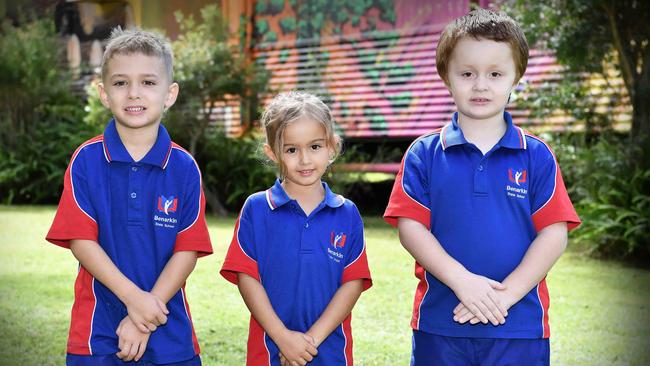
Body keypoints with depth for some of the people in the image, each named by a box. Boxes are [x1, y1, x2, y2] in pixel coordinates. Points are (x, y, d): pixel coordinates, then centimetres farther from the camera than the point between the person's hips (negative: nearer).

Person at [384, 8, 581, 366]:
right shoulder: (424, 155, 2)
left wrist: (507, 294, -13)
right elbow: (409, 226, -4)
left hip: (520, 325, 0)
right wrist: (461, 280, -16)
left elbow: (554, 233, -3)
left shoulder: (536, 156, 2)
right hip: (439, 323, 0)